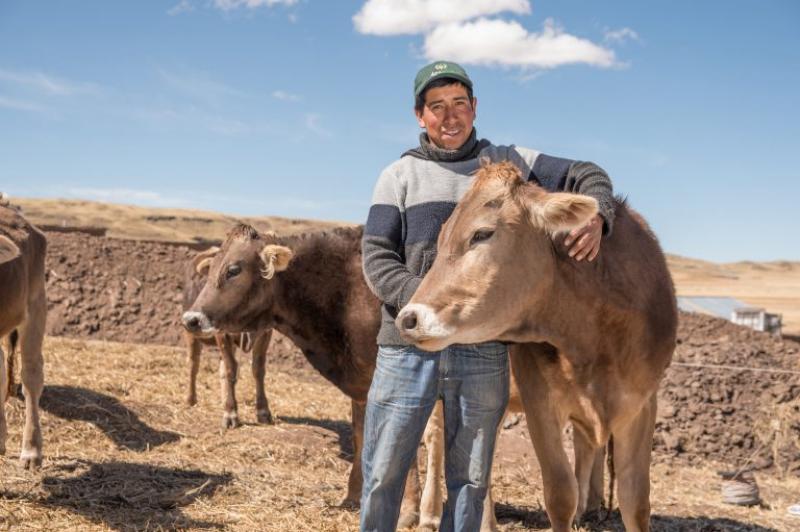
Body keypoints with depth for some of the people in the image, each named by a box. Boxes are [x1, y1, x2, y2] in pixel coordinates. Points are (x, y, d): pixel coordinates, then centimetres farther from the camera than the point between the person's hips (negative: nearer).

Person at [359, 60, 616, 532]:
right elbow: (377, 259, 0)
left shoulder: (507, 162, 11)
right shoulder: (400, 175, 8)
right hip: (407, 348, -1)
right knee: (383, 475, 5)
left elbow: (587, 176, 13)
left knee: (470, 480, 10)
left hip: (484, 354, 1)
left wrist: (596, 218, -10)